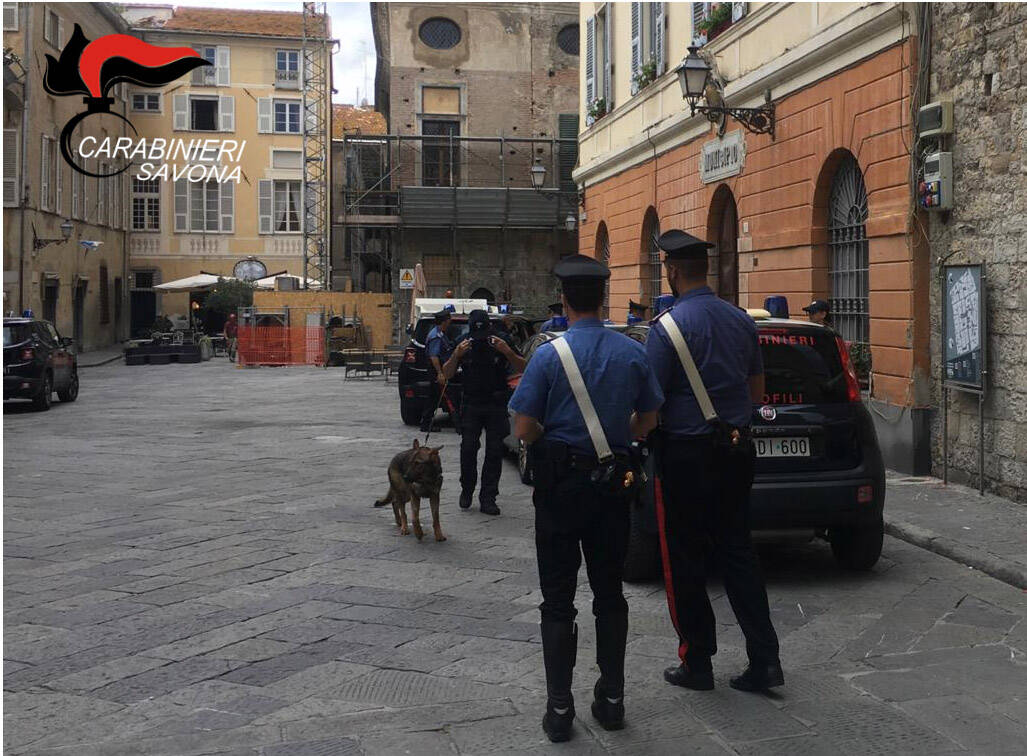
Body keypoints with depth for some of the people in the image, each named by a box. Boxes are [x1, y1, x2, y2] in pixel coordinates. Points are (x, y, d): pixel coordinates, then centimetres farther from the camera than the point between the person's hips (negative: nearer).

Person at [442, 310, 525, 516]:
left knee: (495, 451, 0)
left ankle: (488, 498, 6)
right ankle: (467, 490, 18)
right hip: (471, 404, 1)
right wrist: (456, 356, -18)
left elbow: (522, 368, -6)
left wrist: (508, 352, -22)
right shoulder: (464, 344, -2)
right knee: (468, 449, -3)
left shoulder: (502, 340, -5)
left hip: (496, 405, 0)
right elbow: (447, 374, -1)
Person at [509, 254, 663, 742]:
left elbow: (524, 429, -13)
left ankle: (559, 707, 9)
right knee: (609, 593, 15)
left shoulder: (548, 355, -13)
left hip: (559, 485, -3)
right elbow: (647, 421, 6)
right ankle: (611, 698, 21)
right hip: (610, 482, 3)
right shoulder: (632, 353, -2)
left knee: (558, 600, 5)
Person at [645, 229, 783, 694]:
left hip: (686, 455, -6)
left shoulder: (668, 326, -15)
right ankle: (764, 660, 11)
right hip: (736, 449, 6)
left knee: (684, 560, 6)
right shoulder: (741, 320, 6)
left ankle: (697, 663, 14)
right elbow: (757, 392, 16)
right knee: (737, 552, 13)